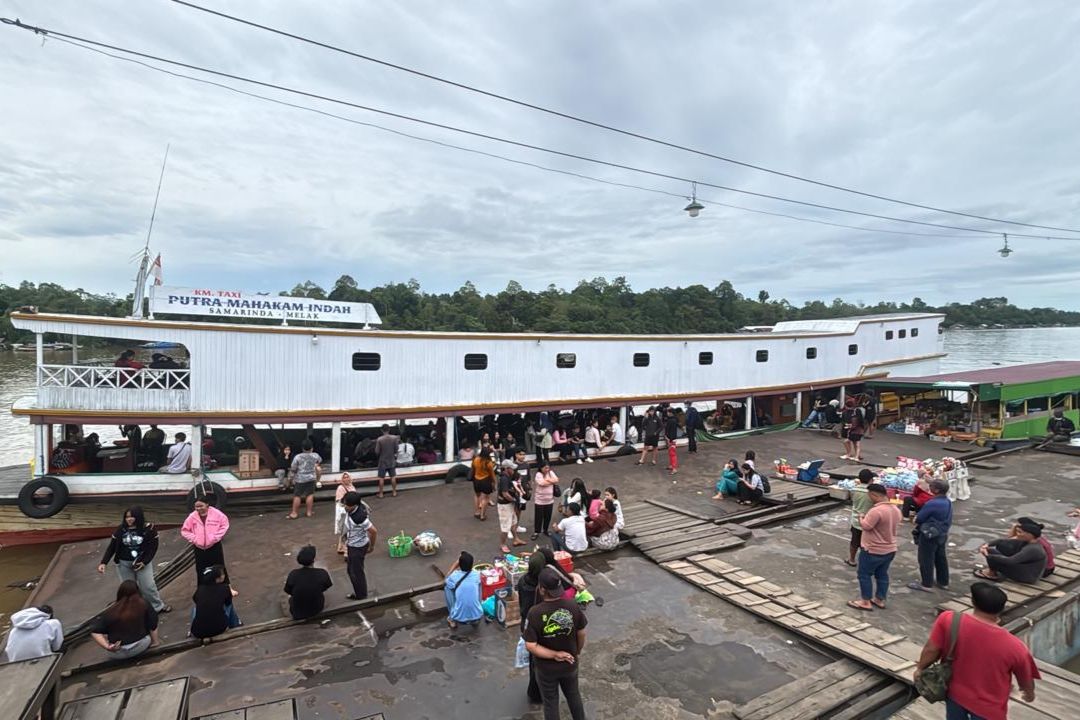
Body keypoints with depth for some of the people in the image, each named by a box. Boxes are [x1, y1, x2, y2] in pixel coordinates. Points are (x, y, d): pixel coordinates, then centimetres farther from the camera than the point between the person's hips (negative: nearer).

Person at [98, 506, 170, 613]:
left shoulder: (148, 529, -13)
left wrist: (144, 562, -16)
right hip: (124, 563, 2)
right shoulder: (121, 530, -7)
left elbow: (153, 547, -8)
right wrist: (103, 562, -12)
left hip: (142, 562, -2)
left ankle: (158, 607, 17)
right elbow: (111, 547, -1)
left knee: (148, 586, 2)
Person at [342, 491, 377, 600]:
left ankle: (362, 597, 26)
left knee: (356, 572, 7)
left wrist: (371, 546, -10)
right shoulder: (350, 510, -11)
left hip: (358, 547, -8)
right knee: (351, 570, 22)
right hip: (352, 544, 8)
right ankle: (358, 593, 41)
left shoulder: (359, 517, -36)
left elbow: (374, 531, -28)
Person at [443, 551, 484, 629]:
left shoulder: (454, 577, -9)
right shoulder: (476, 575, -4)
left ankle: (452, 620, 23)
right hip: (477, 617, 2)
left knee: (447, 587, 14)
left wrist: (458, 561, 19)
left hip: (459, 618, -1)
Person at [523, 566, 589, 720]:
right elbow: (581, 634, -7)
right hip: (569, 664, 2)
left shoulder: (535, 612, -28)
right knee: (574, 696, 28)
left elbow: (530, 646, -26)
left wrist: (554, 655, -17)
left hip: (546, 668, -2)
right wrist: (578, 652, 12)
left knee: (550, 703, 21)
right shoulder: (573, 606, -21)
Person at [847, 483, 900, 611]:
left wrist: (861, 518, -5)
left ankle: (866, 602, 10)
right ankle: (880, 600, 28)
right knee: (882, 575, 18)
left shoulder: (876, 510, -28)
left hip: (873, 551, -8)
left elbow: (866, 526, -24)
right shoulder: (895, 509, 3)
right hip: (890, 549, 8)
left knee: (864, 575, 5)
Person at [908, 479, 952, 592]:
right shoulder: (948, 502, 1)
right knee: (941, 558, 20)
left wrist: (916, 520, 4)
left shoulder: (932, 503, -28)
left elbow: (919, 518, -18)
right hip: (942, 535, 9)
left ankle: (926, 584, 11)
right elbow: (948, 520, 14)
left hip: (929, 535, -9)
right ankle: (944, 582, 32)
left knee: (926, 560, 3)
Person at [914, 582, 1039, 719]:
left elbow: (931, 649, -14)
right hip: (988, 707, -1)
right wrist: (1030, 693, 19)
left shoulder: (948, 620, -25)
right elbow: (1025, 679, -5)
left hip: (956, 693, 2)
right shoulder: (1014, 646, -25)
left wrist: (920, 668, 6)